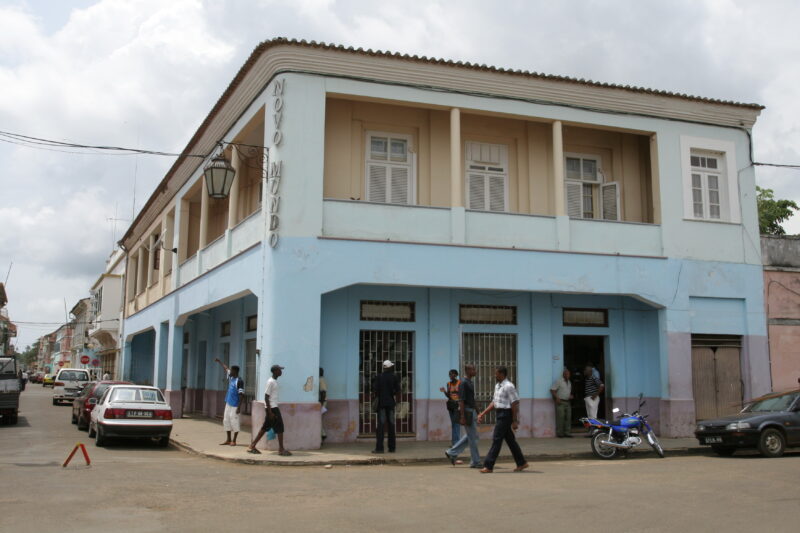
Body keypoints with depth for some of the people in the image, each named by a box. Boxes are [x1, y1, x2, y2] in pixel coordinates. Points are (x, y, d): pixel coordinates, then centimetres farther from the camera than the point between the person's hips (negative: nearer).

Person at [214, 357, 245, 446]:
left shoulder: (239, 381, -16)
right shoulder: (231, 378, 9)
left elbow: (242, 395, -19)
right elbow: (226, 368, 28)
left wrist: (239, 407, -22)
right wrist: (219, 361, 39)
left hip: (235, 405, -9)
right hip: (228, 403, 9)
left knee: (234, 422, -4)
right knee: (226, 421, 10)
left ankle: (234, 441, 4)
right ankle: (228, 440, 18)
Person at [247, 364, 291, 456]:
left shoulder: (274, 381, 15)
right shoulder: (270, 382, -15)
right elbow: (266, 397, -17)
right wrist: (270, 412, -20)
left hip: (273, 407, 10)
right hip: (272, 408, -10)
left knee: (265, 427, 11)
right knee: (280, 427, -6)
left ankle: (252, 446, 15)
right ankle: (281, 449, -1)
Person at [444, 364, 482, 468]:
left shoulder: (470, 383, 14)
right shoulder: (463, 383, -15)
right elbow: (461, 400, -20)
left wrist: (476, 414, 20)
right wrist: (462, 417, -23)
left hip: (471, 412, 10)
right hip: (467, 412, -10)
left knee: (470, 436, 15)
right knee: (472, 437, -3)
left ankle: (452, 453, 19)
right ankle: (475, 462, 4)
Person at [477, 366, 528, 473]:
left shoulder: (508, 386, -15)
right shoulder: (497, 386, 14)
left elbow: (515, 404, -17)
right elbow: (494, 402, 19)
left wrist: (515, 421, -19)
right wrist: (483, 414, 15)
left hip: (505, 414, -9)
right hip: (500, 414, 9)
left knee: (497, 439, -7)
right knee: (509, 439, 14)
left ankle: (488, 466, -5)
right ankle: (521, 463, 23)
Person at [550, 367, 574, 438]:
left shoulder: (569, 382, 18)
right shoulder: (558, 381, -5)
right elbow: (552, 390, -8)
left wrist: (570, 396, 11)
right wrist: (556, 398, -17)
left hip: (567, 402, 7)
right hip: (560, 402, -7)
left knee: (568, 417, 3)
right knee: (560, 417, -11)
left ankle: (567, 432, 8)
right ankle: (559, 433, -8)